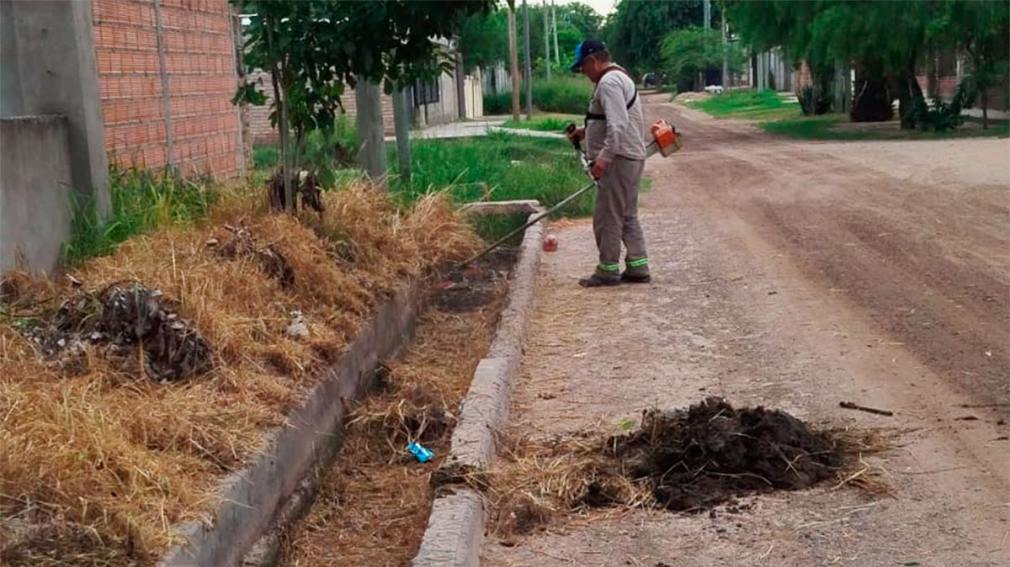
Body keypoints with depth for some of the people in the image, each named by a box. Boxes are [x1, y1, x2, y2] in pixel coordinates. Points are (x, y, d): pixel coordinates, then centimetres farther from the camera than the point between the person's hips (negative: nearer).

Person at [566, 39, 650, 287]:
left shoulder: (608, 82, -15)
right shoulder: (618, 77, 19)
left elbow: (618, 124, -26)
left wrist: (605, 155, -30)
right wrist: (587, 131, 21)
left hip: (619, 159, -11)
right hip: (630, 158, 11)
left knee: (607, 216, -4)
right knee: (627, 216, 14)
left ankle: (608, 271, 1)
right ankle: (637, 267, 16)